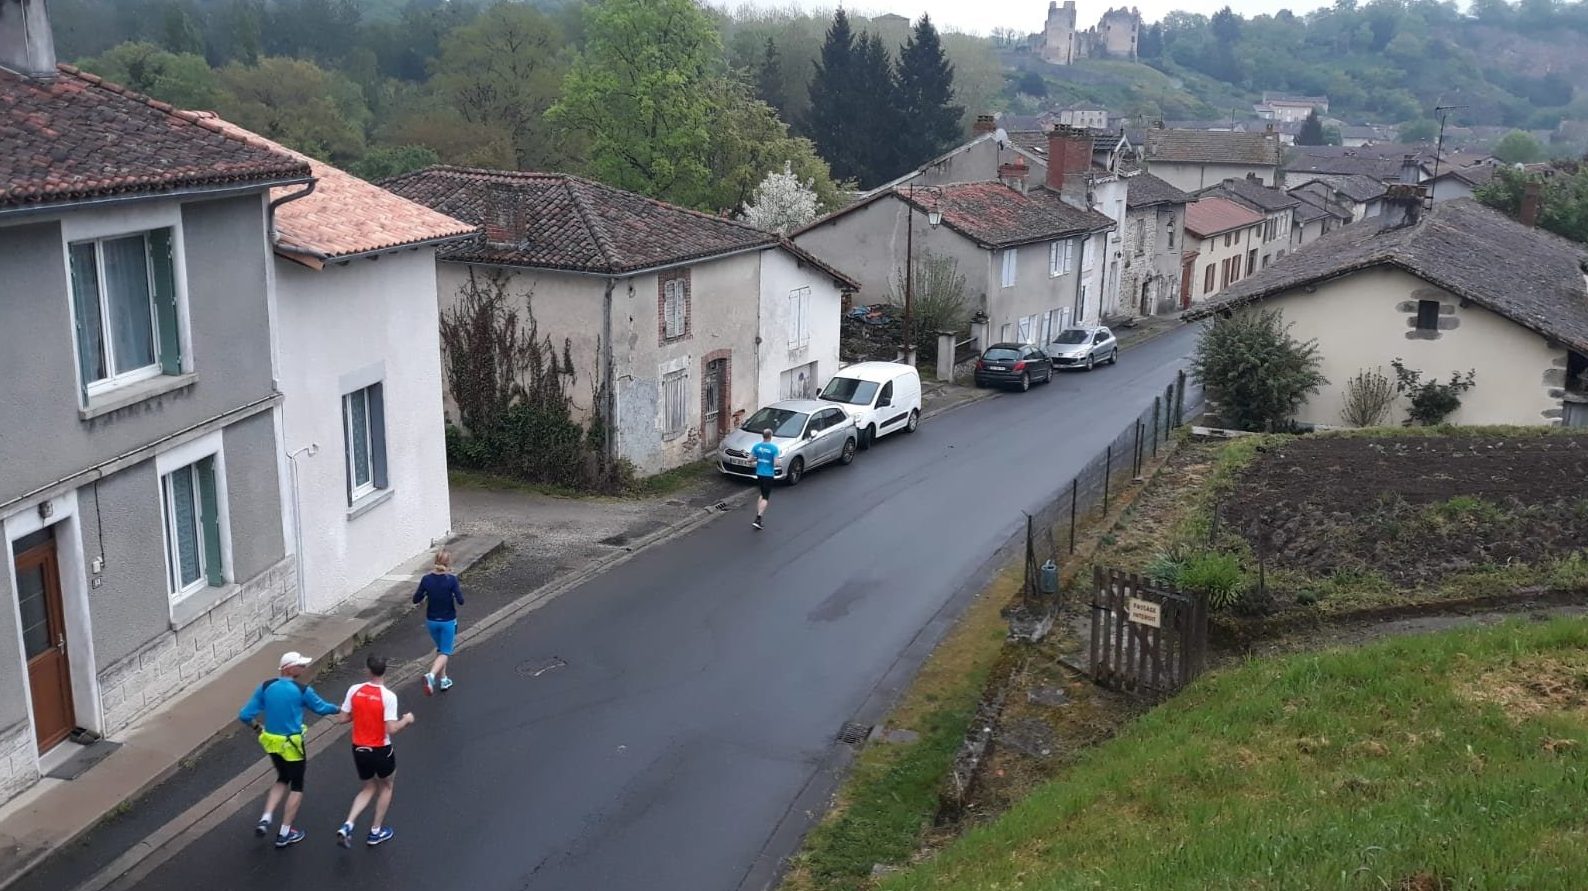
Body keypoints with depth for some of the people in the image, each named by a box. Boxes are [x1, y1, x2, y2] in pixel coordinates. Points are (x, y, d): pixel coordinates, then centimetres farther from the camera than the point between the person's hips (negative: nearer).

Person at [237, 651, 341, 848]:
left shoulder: (266, 687, -5)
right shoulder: (302, 690, -16)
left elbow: (245, 716, -5)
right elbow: (320, 708, 1)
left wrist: (257, 728, 15)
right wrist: (339, 709, 20)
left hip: (271, 741, 5)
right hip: (291, 744, -5)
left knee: (282, 779, 27)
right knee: (297, 786, 13)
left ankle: (265, 819, 12)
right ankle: (284, 834, 17)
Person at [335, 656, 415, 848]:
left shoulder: (354, 690, -9)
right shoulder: (388, 696, -21)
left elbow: (344, 718, -2)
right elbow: (391, 729, -23)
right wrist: (406, 720, -5)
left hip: (359, 749, 4)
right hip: (380, 751, -4)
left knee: (368, 788, 23)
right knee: (386, 786, 23)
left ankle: (347, 826, 4)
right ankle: (376, 832, 28)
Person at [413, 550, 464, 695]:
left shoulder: (427, 579, -9)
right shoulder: (451, 579, -17)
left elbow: (416, 599, -4)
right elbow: (460, 601, -19)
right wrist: (458, 589, 0)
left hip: (431, 621, 4)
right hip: (448, 621, -4)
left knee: (440, 649, 24)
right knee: (445, 652, 4)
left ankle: (443, 680, 28)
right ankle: (431, 675, -21)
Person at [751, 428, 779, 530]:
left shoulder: (756, 446, -3)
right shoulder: (773, 448, -15)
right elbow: (776, 463, -19)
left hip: (759, 473, 5)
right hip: (769, 474, -5)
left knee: (762, 494, 23)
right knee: (765, 498, 0)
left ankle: (758, 515, 21)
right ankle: (758, 520, -9)